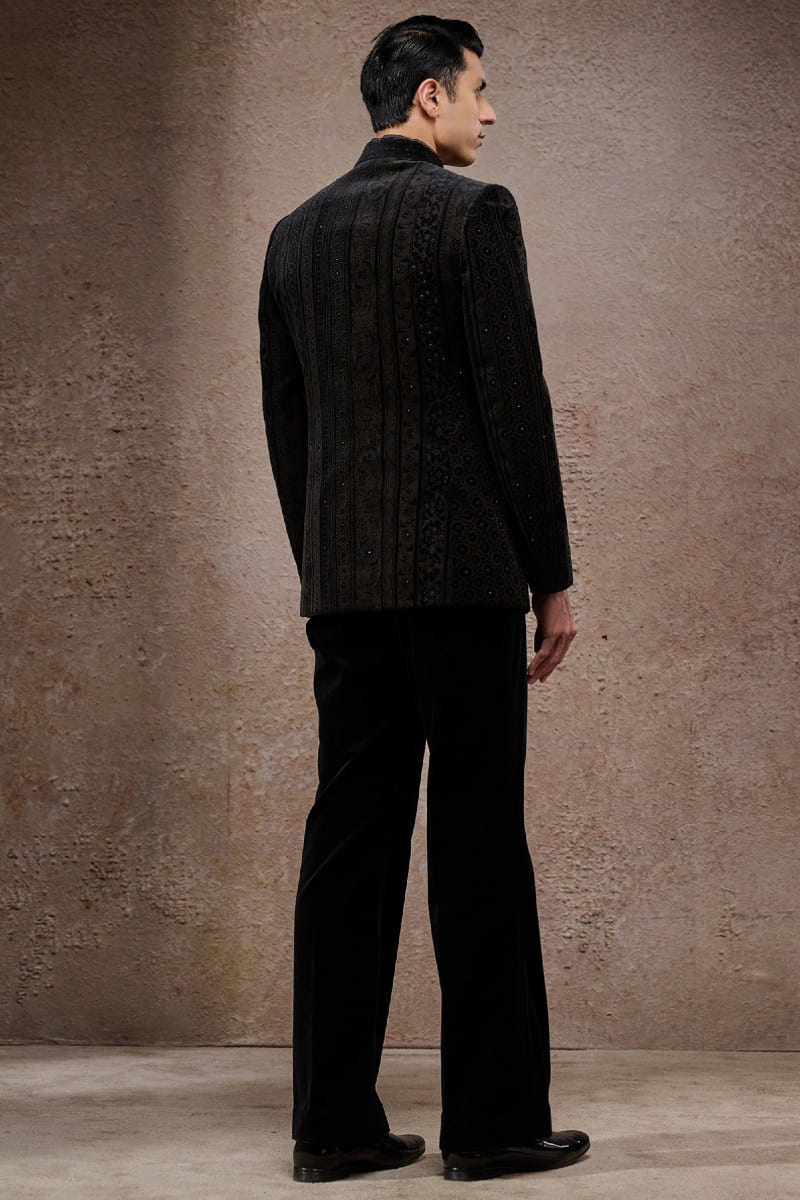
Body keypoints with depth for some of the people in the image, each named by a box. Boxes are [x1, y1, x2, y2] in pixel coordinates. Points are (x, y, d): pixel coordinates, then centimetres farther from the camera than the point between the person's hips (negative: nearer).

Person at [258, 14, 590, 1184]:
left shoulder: (297, 233, 14)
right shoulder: (473, 213, -5)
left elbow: (285, 422, 16)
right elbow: (515, 405, -9)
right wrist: (554, 578, -4)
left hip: (343, 583, 6)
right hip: (462, 571, -6)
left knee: (351, 840, 6)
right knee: (479, 845, -1)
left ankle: (334, 1121, 10)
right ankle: (495, 1121, 6)